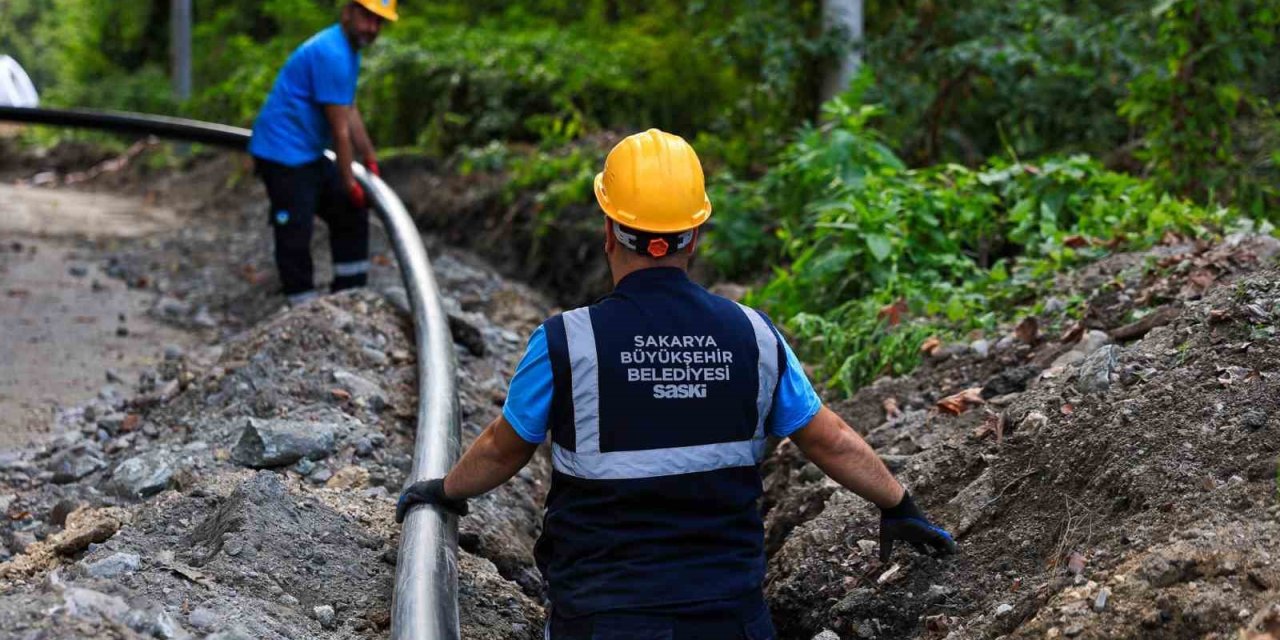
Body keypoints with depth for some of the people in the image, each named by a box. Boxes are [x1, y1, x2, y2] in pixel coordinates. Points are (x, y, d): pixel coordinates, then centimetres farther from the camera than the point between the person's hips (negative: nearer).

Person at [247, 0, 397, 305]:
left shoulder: (349, 50, 9)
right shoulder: (332, 54, -23)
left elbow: (351, 112, 16)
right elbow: (339, 129, -19)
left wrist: (370, 160, 16)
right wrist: (348, 181, -13)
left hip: (309, 154, 11)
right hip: (283, 155, -11)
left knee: (351, 215, 17)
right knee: (295, 235, -8)